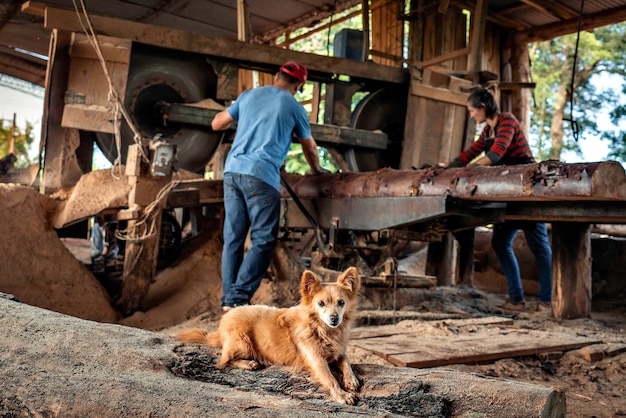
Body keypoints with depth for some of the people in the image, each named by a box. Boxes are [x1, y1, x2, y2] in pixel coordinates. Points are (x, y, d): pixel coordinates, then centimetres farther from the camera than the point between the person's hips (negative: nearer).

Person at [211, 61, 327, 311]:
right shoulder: (294, 107, 7)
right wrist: (315, 169, 38)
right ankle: (238, 298, -9)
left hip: (232, 169, 5)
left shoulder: (249, 95, 17)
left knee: (232, 239, 8)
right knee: (263, 241, -1)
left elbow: (216, 124, 22)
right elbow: (309, 147, 20)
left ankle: (229, 298, 9)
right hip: (261, 175, -5)